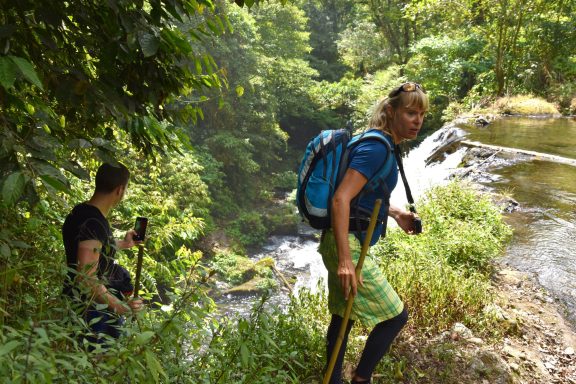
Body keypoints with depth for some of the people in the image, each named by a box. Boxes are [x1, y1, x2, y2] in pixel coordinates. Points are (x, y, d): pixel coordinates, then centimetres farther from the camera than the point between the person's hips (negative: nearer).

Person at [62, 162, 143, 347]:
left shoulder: (82, 211, 3)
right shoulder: (93, 224, -27)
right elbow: (86, 279, -31)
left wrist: (123, 244, 23)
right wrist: (119, 307, -36)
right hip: (89, 309, -9)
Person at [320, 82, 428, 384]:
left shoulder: (382, 145, 12)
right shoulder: (376, 147, -18)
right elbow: (341, 199, -27)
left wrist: (395, 213, 15)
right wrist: (345, 260, -31)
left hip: (349, 244, 10)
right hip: (347, 245, -10)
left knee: (343, 315, 17)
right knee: (396, 315, 0)